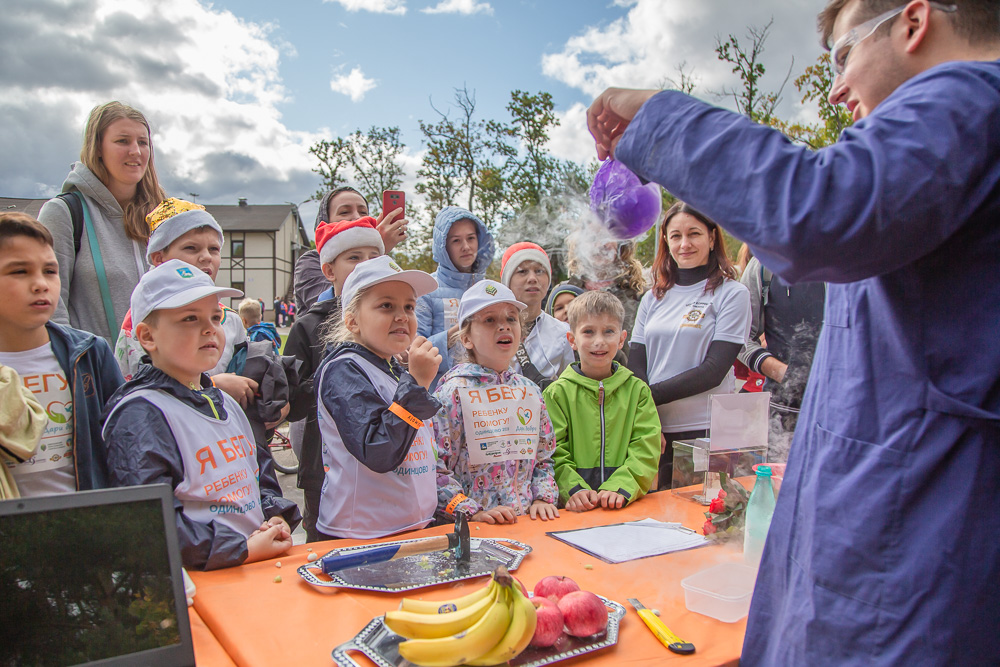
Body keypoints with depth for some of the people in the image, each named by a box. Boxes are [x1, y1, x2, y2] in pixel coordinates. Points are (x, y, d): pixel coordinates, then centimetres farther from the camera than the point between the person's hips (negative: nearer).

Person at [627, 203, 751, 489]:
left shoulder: (732, 293, -1)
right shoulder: (654, 297, 10)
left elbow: (714, 370, -9)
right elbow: (636, 365, 4)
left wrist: (653, 395, -13)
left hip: (706, 431, -3)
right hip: (657, 430, 4)